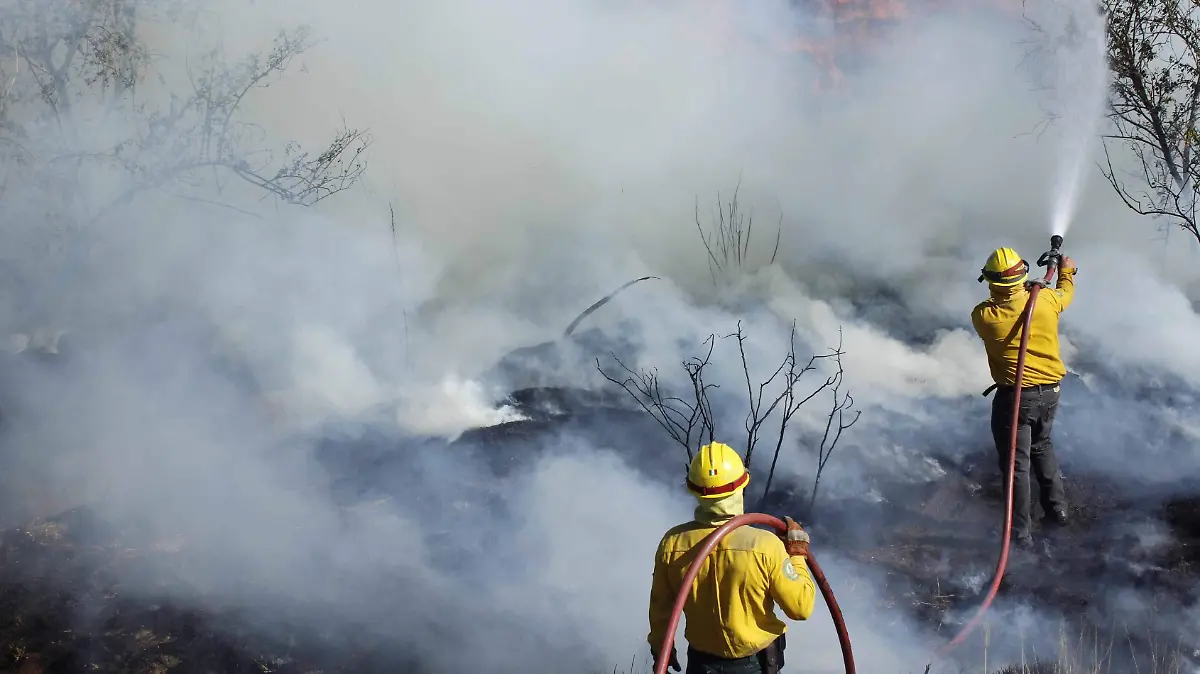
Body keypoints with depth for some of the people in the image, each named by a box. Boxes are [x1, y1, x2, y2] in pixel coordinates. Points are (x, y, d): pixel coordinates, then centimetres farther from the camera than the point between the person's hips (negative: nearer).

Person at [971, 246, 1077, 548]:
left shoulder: (983, 315, -20)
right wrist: (1066, 272, 35)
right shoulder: (1046, 299, -11)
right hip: (1050, 392, 4)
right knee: (1042, 446, 28)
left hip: (1014, 396, -4)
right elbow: (1066, 294, 14)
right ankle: (1057, 509, 36)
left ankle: (1021, 533, 10)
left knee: (1016, 464, 5)